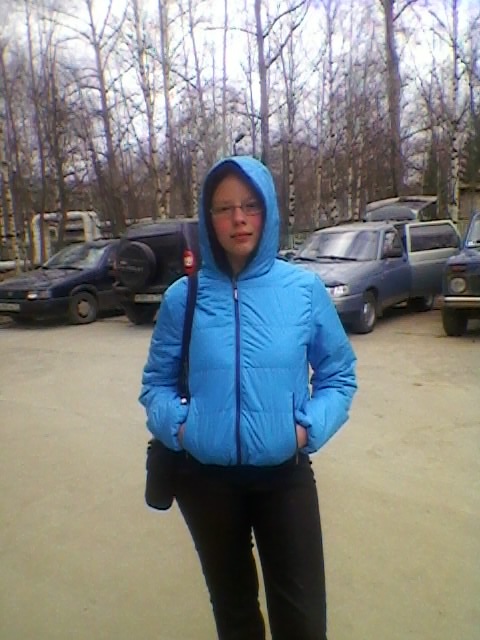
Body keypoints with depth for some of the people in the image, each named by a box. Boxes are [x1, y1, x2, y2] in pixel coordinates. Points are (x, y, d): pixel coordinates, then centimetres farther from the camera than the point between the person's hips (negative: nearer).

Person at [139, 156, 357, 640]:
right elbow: (157, 381, 5)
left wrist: (310, 426, -12)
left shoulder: (304, 288, -6)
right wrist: (176, 425, -13)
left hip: (286, 476, -1)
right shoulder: (183, 297, -5)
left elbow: (338, 374, 3)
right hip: (206, 478, 1)